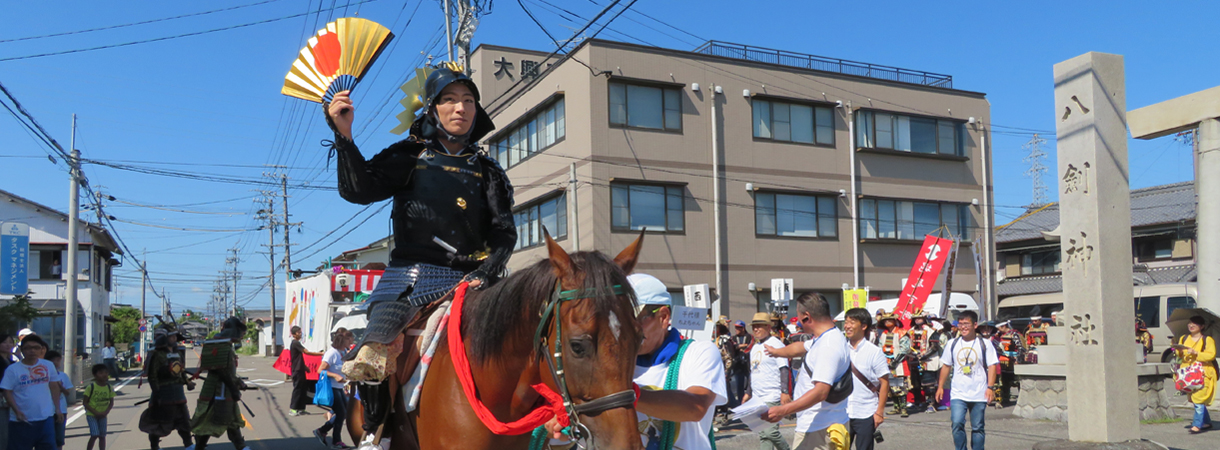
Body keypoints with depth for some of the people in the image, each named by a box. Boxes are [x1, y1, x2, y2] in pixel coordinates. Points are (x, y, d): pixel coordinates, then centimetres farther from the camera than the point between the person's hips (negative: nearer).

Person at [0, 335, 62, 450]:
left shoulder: (48, 366, 3)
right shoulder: (13, 369, -6)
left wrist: (57, 409, 7)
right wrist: (17, 411, -17)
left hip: (46, 418, 2)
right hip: (21, 420, -2)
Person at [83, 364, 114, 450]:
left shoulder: (109, 387, -1)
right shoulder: (91, 387, -12)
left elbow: (111, 402, 5)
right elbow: (85, 402, -10)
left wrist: (106, 412, -12)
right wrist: (95, 412, -18)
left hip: (102, 416, 4)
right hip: (91, 415, -4)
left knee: (102, 436, 7)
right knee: (95, 435, -13)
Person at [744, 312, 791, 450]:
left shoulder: (775, 344, -7)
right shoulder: (755, 348, 18)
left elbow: (784, 369, -13)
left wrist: (784, 392, -20)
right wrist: (749, 393, 22)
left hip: (772, 398, -9)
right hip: (757, 399, 9)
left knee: (768, 433, -12)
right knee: (763, 433, 9)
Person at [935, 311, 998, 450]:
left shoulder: (984, 344, 0)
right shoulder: (952, 344, 7)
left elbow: (992, 366, -3)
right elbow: (946, 366, 13)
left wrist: (990, 387, -13)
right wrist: (941, 387, 10)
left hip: (979, 395, -1)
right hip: (958, 394, 1)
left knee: (978, 428, 7)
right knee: (957, 424, -12)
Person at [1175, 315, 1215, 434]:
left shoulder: (1208, 340, -1)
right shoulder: (1183, 339, 15)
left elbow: (1211, 355, -12)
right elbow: (1179, 355, 17)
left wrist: (1195, 353, -23)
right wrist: (1179, 352, -6)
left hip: (1203, 374, -6)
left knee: (1199, 399, -11)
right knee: (1194, 399, 9)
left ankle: (1197, 425, -11)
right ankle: (1206, 422, 22)